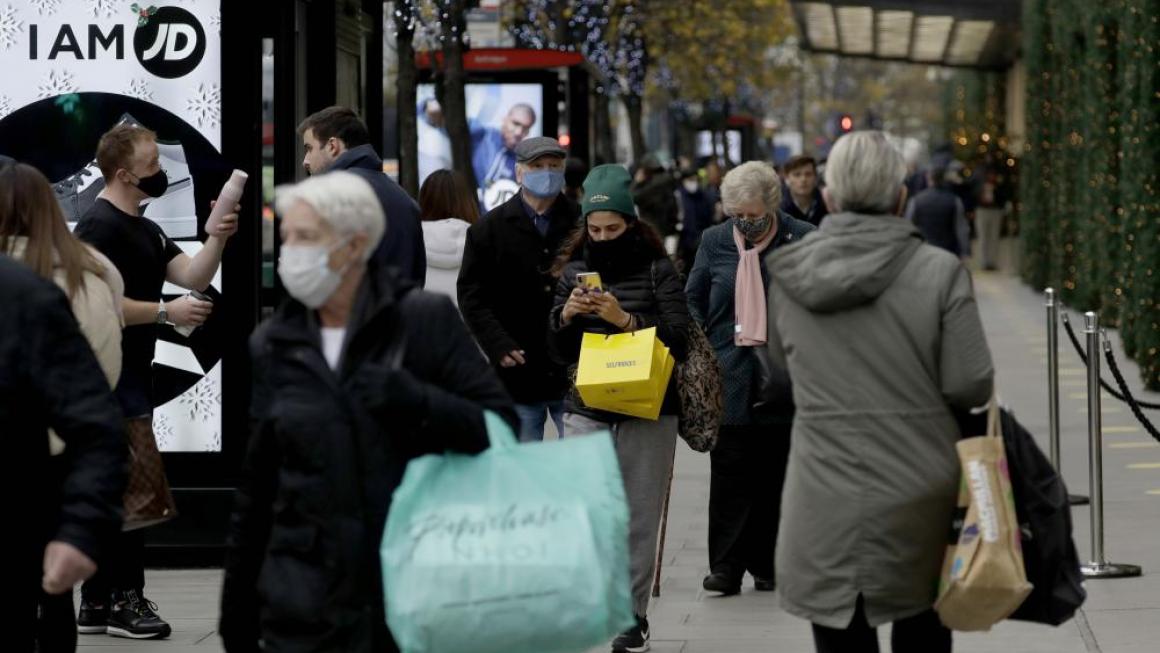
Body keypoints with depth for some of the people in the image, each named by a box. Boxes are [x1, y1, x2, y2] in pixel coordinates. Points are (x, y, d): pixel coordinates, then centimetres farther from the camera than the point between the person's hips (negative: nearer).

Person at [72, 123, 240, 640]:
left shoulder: (144, 230, 18)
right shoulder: (100, 226, -12)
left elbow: (193, 276, 10)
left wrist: (218, 239, -6)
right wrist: (167, 312, -18)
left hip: (132, 371, 10)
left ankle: (96, 603, 14)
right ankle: (124, 599, -8)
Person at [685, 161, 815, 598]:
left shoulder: (802, 241, 1)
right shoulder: (715, 242, 8)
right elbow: (693, 301, 15)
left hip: (783, 377, -1)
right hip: (730, 376, 1)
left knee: (775, 473, 4)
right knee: (729, 474, -3)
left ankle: (767, 565, 13)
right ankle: (726, 566, 0)